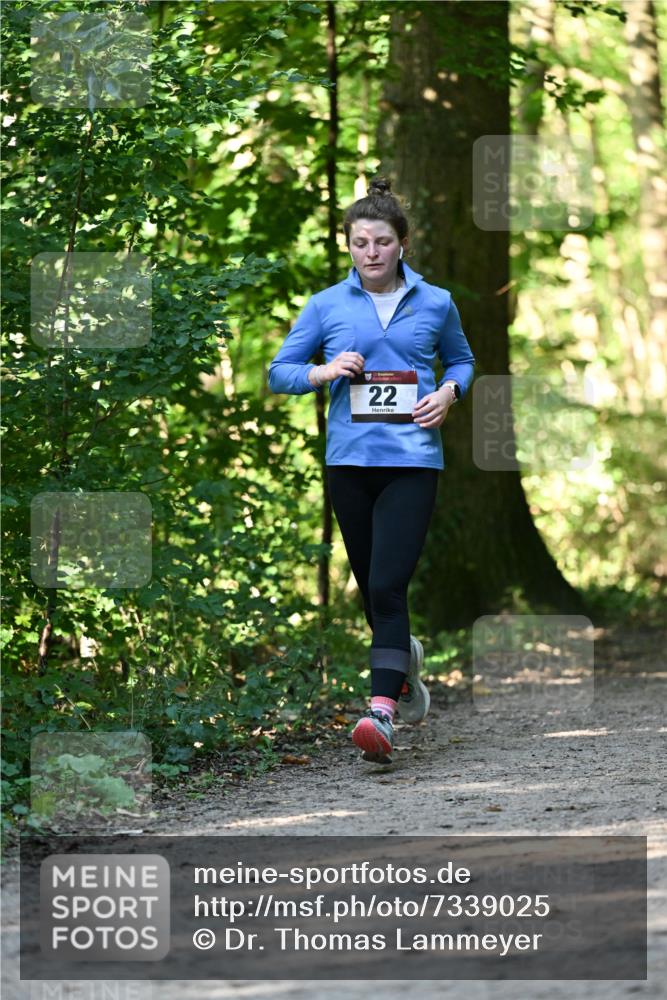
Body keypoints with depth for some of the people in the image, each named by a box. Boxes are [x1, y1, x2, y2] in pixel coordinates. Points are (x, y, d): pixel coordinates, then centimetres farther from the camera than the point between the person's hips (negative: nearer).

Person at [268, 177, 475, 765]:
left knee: (388, 586, -16)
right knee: (372, 589, 12)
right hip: (349, 460, 2)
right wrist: (325, 372, -10)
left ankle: (381, 715, -23)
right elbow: (279, 372, 9)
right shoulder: (326, 305, 5)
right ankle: (405, 658, 43)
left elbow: (461, 359, 21)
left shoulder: (435, 303, 5)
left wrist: (449, 391, 0)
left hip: (413, 459, -2)